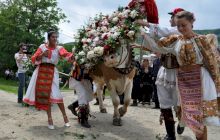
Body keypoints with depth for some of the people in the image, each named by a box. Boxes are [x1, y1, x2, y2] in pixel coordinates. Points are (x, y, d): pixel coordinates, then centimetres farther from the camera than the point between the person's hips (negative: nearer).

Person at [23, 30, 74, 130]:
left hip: (52, 72, -2)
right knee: (43, 93, 3)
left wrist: (72, 57, -42)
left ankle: (64, 116, 3)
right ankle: (49, 118, 13)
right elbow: (34, 59, 4)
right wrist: (42, 55, -14)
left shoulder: (59, 48, 2)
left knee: (55, 94, -9)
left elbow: (66, 54, -20)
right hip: (41, 71, 2)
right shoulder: (42, 46, 7)